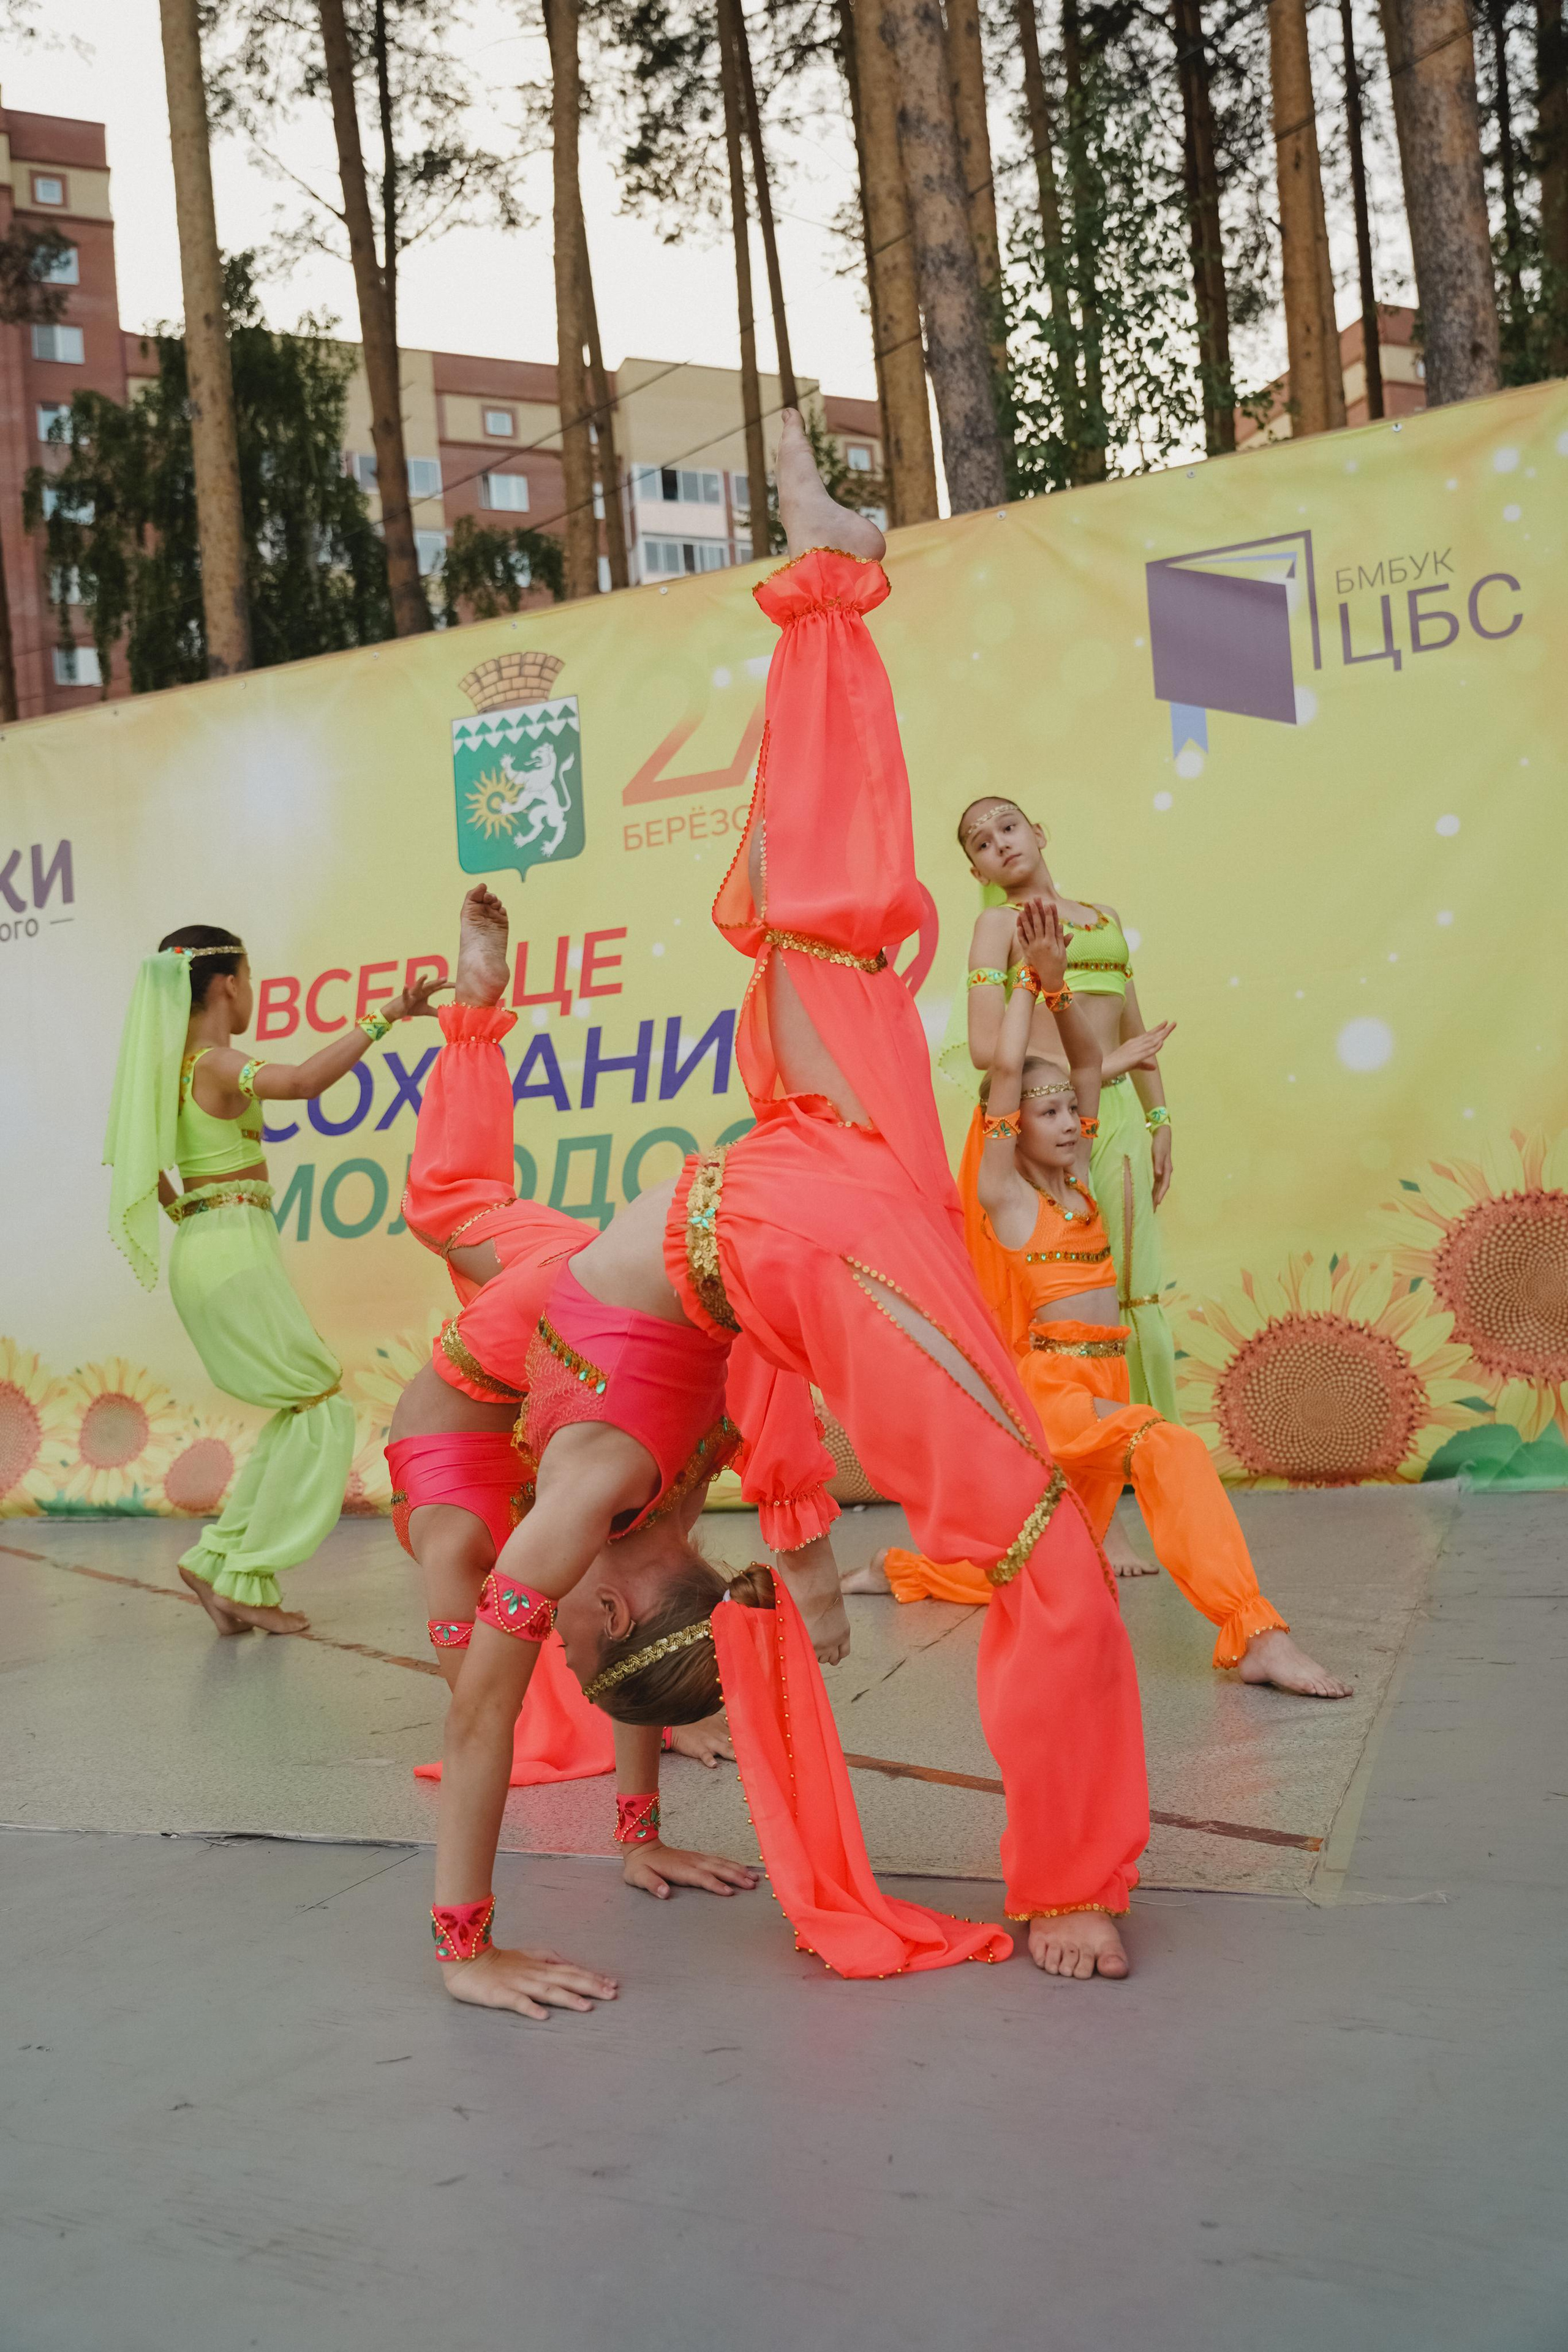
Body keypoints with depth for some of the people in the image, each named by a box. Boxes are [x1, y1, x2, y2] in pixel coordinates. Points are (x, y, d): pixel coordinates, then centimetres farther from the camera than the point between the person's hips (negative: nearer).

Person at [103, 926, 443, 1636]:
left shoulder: (167, 1064, 14)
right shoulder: (219, 1063, -12)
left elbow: (138, 1159, 24)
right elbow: (302, 1081, -32)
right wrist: (381, 1018, -31)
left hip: (198, 1250, 9)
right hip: (235, 1249, -9)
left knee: (300, 1409, 14)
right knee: (322, 1409, -3)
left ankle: (218, 1556, 12)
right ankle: (246, 1578, -3)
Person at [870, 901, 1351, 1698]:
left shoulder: (1077, 1181, 15)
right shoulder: (1002, 1193, -2)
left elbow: (1089, 1062, 9)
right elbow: (1005, 1069, -10)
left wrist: (1058, 982, -2)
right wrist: (1028, 980, 0)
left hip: (1104, 1387, 8)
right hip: (1050, 1386, -8)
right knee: (1169, 1450, -35)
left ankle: (905, 1570, 34)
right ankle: (1254, 1635, -44)